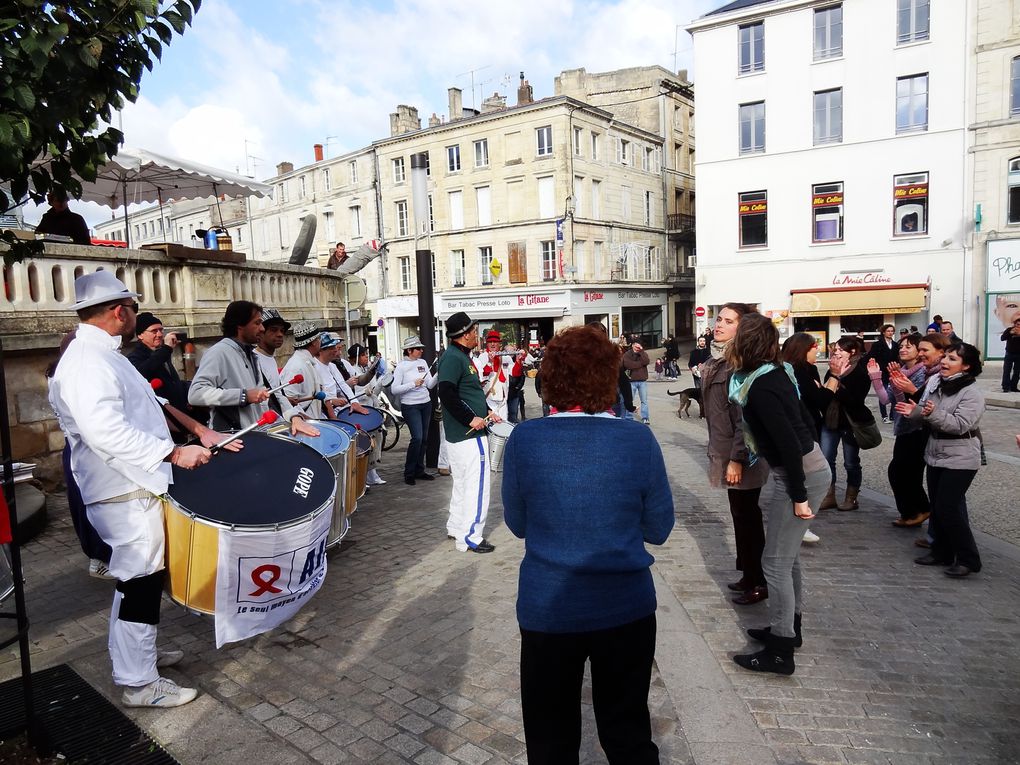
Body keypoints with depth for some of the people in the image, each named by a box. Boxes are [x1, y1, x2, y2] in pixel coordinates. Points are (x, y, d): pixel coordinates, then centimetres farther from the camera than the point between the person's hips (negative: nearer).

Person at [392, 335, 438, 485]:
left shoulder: (422, 363, 8)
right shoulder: (401, 366, -8)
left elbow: (430, 385, 6)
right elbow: (395, 389, -13)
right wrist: (413, 384, -18)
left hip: (426, 404, 6)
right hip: (410, 406, -6)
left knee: (424, 438, 9)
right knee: (417, 437, -13)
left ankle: (419, 470, 22)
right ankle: (409, 473, 2)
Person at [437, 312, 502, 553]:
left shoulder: (461, 357, 14)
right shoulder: (453, 358, -17)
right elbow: (447, 394, -27)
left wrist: (487, 411, 13)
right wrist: (471, 419, -22)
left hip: (460, 434, 11)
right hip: (469, 434, -11)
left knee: (463, 483, 20)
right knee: (477, 485, -3)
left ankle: (456, 528, 32)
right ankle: (470, 537, 5)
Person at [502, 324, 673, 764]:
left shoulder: (523, 440, -14)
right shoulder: (639, 441, -14)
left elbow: (517, 525, 0)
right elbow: (658, 530, -2)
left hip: (547, 609, 0)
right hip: (626, 609, 1)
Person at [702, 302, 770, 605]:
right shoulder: (718, 360, 11)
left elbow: (747, 415, -21)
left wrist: (737, 459, -22)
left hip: (741, 455, -9)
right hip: (727, 450, 9)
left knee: (746, 516, 2)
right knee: (742, 515, 17)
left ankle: (758, 583, 17)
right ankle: (749, 576, 30)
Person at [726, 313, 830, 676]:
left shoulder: (760, 388, -23)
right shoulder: (776, 374, 6)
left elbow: (789, 443, -25)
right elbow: (805, 421, 13)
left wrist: (799, 496, -19)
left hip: (801, 475, -10)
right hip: (812, 466, 10)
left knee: (776, 561, -1)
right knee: (787, 555, 20)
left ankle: (780, 652, 9)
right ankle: (789, 627, 35)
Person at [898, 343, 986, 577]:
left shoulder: (972, 394, -14)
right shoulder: (939, 386, 8)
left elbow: (960, 424, -25)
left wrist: (934, 413, -38)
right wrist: (916, 411, -1)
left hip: (960, 460, -8)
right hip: (936, 455, 8)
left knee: (948, 508, -8)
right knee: (937, 507, 13)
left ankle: (968, 559, 5)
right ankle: (942, 552, 25)